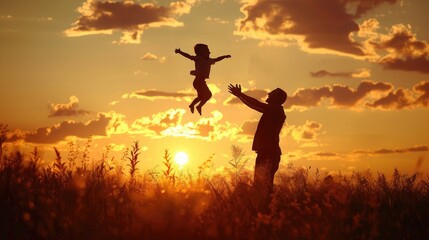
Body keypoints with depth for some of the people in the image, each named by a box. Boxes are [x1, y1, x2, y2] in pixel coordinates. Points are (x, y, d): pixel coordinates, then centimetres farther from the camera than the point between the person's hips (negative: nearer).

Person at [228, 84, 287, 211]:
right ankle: (264, 208, 9)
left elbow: (256, 104, -12)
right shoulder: (272, 111, 18)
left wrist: (240, 94, -3)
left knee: (264, 185, -12)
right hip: (267, 152, 9)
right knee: (260, 183, 9)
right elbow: (255, 106, 29)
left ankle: (265, 209, -14)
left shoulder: (276, 110, -7)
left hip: (269, 153, -9)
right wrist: (240, 95, 30)